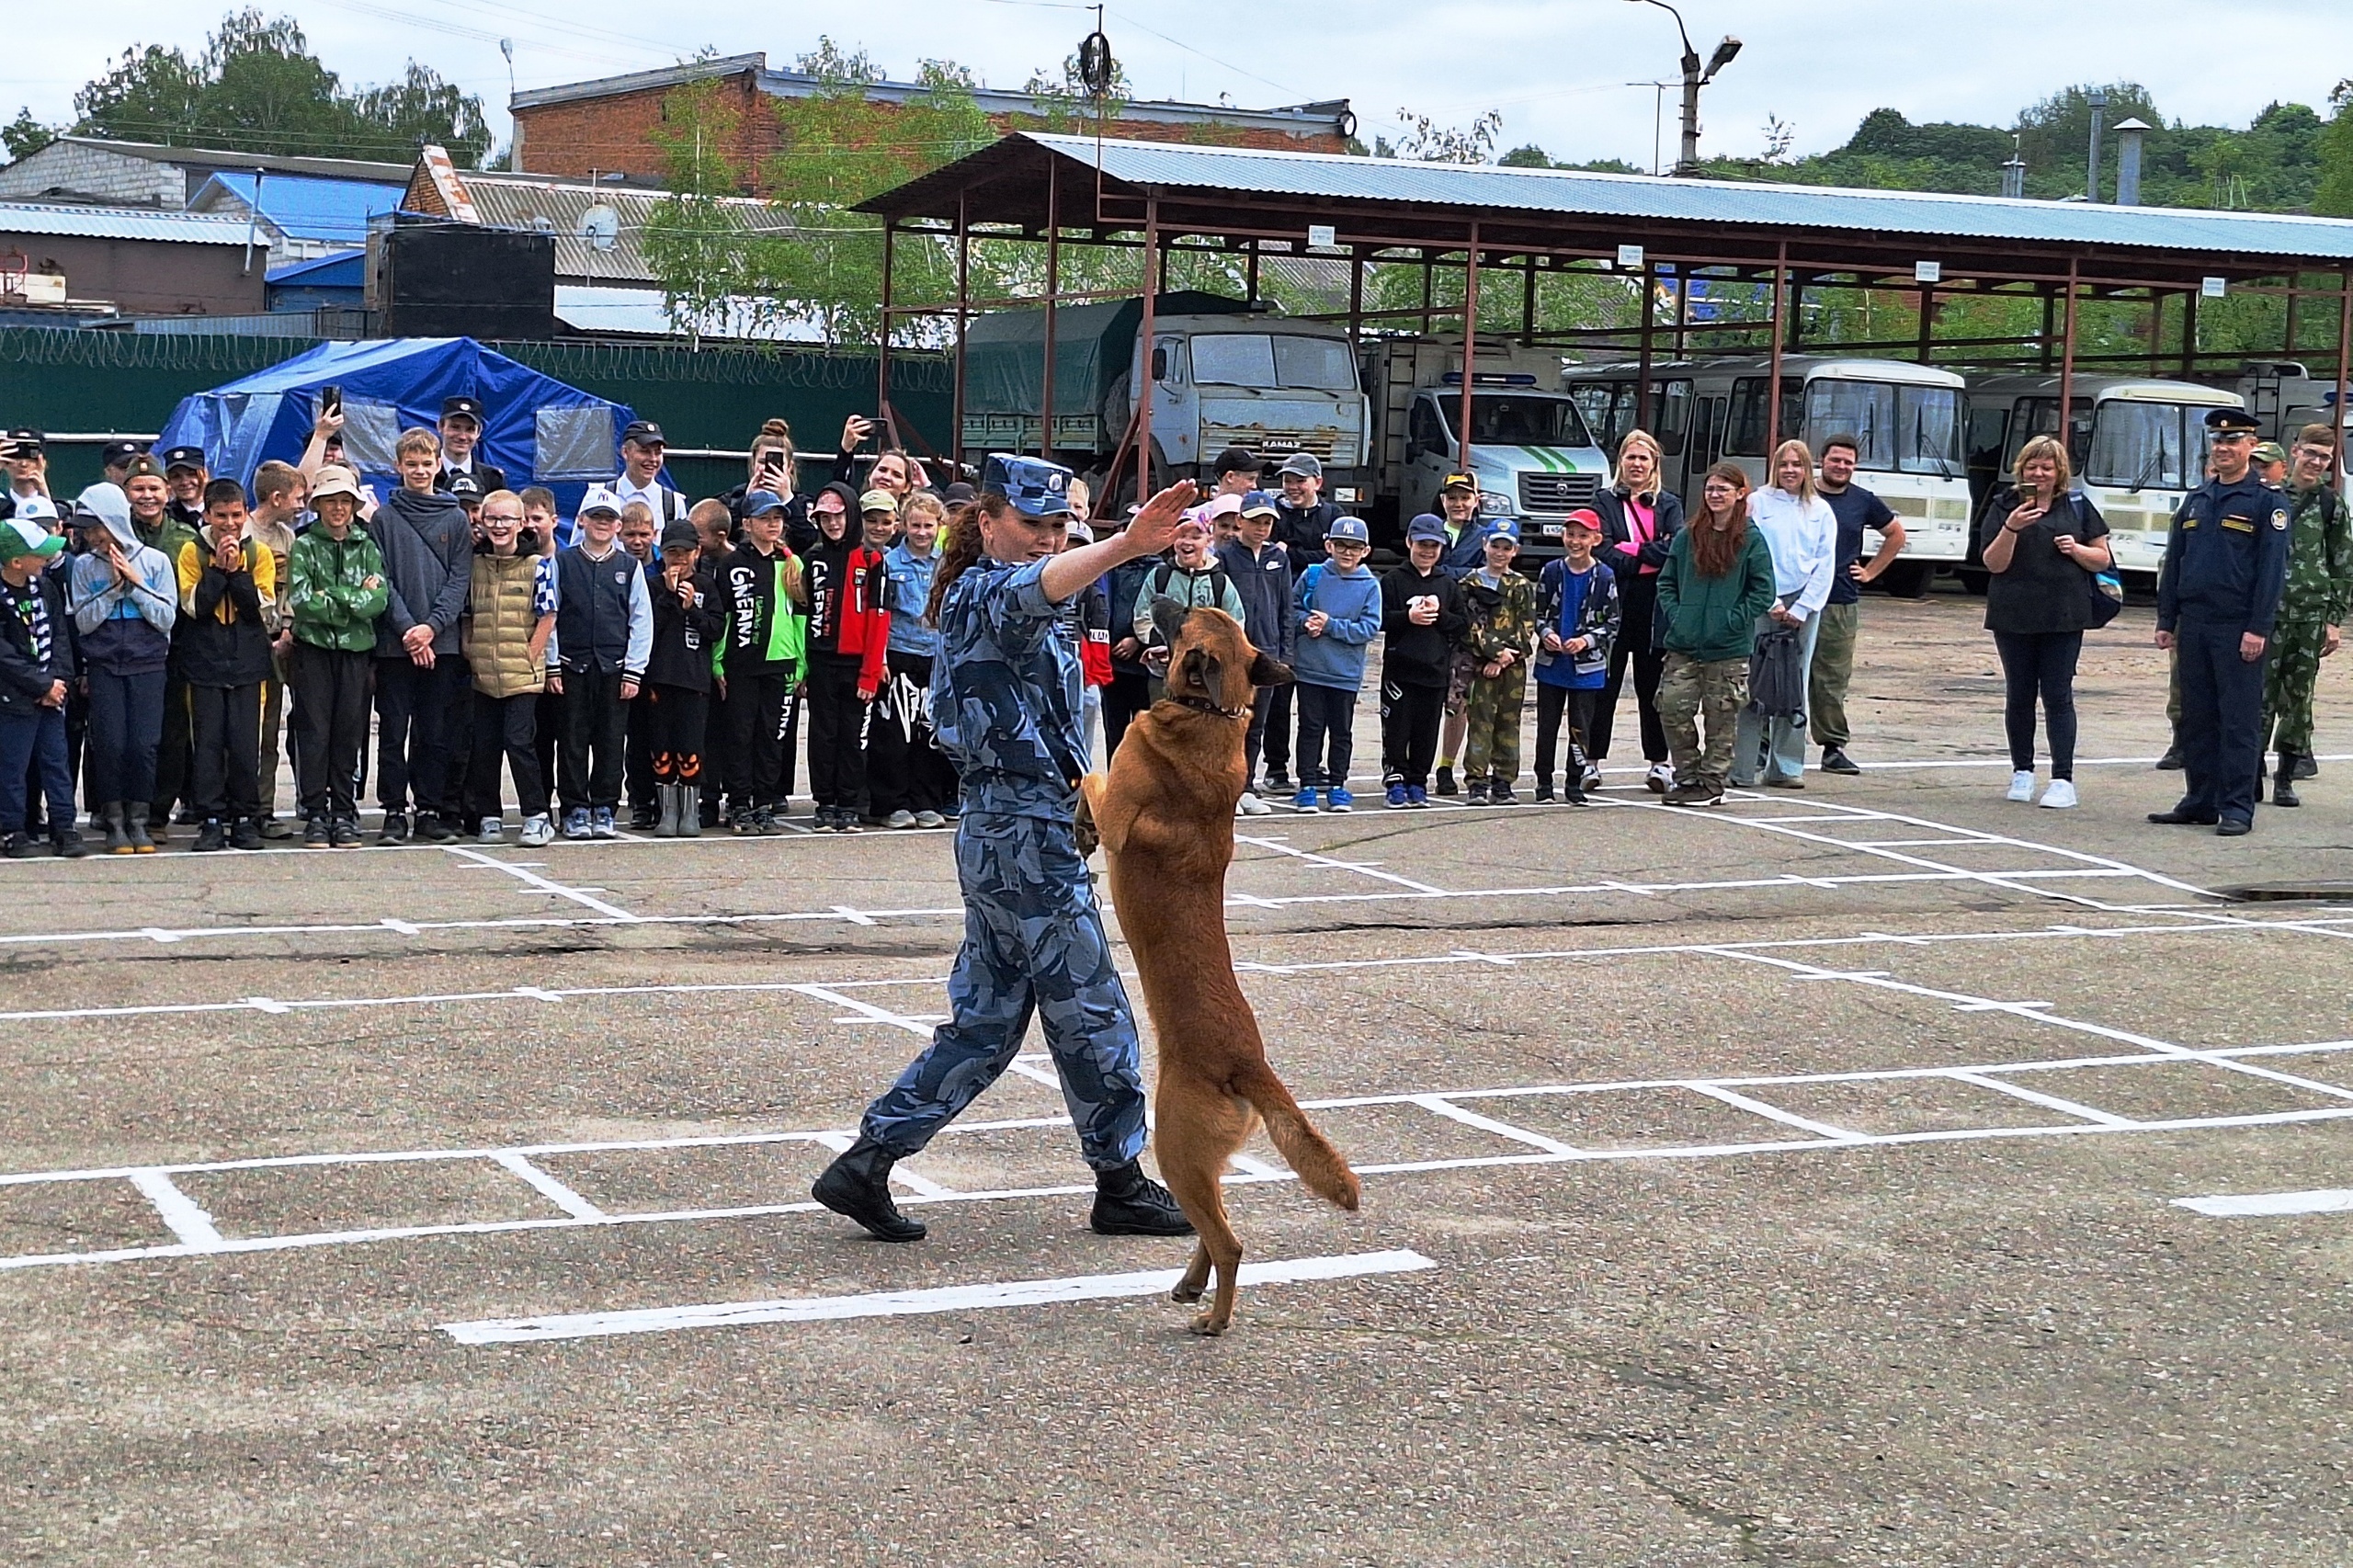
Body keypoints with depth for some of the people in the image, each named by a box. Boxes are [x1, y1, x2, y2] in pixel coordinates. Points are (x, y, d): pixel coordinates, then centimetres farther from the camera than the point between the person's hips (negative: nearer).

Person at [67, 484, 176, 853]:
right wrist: (113, 587, -9)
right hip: (103, 667, 1)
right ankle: (114, 821, 5)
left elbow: (166, 618, -2)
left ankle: (138, 820, 6)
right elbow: (83, 621, 0)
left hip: (148, 666, -1)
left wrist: (135, 583, -9)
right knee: (109, 743, -6)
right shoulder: (85, 566, 4)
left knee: (144, 744, -7)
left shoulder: (155, 561, 1)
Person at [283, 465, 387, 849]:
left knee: (349, 733, 3)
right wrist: (357, 600, -10)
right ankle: (315, 814, 2)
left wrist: (332, 598, -12)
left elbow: (380, 600, -3)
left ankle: (344, 814, 9)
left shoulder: (367, 547, 10)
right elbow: (300, 601, -10)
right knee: (314, 732, -3)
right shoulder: (304, 546, 3)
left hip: (356, 649, 2)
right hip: (313, 649, -2)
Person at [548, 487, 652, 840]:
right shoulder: (562, 562, 4)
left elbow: (641, 621, 5)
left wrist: (634, 671, -2)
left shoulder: (630, 566, 6)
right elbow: (548, 616, 4)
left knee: (610, 741, 3)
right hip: (572, 665, -1)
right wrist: (552, 666, -2)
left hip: (615, 666, 1)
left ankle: (604, 810, 12)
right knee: (574, 740, 1)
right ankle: (576, 811, 8)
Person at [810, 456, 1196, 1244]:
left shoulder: (974, 598, 20)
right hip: (1029, 835, -10)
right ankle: (1122, 1185, 14)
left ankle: (866, 1165, 11)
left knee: (985, 1020, 12)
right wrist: (1124, 547, -55)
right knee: (1093, 1013, 2)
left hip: (999, 835, 10)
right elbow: (1033, 587, -38)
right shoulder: (985, 592, -11)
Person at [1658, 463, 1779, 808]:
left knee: (1721, 718, 3)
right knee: (1672, 709, -1)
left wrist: (1733, 621, -11)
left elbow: (1763, 592, -4)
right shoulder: (1687, 536, 8)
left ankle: (1712, 783, 12)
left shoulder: (1751, 540, -2)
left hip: (1728, 650, -3)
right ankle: (1688, 776, 14)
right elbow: (1666, 581, 14)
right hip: (1683, 645, 3)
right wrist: (1675, 615, 0)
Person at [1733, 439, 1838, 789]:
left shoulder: (1821, 511, 9)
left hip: (1805, 605, 3)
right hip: (1763, 604, -3)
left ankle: (1786, 767, 7)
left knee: (1795, 686, 4)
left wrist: (1800, 609, -4)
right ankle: (1742, 768, -6)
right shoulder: (1758, 504, 2)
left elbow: (1825, 565, 6)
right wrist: (1773, 603, -10)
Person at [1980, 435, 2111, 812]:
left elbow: (2102, 559, 10)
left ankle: (2063, 779, -5)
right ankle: (2022, 772, 20)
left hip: (2063, 618, -1)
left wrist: (2076, 549, -10)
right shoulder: (2005, 506, 2)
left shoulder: (2077, 506, 6)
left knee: (2058, 696, -4)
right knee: (2020, 695, 8)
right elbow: (1994, 564, -5)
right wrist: (2011, 528, -20)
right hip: (2014, 618, 1)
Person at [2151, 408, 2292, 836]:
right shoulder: (2195, 500, 15)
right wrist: (2166, 621, 10)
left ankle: (2237, 808, -1)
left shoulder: (2267, 502, -2)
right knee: (2196, 718, 9)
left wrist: (2259, 628, -14)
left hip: (2238, 629, -6)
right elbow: (2173, 563, 16)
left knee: (2240, 720, -3)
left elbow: (2272, 570, -8)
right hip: (2194, 627, 6)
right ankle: (2200, 801, 16)